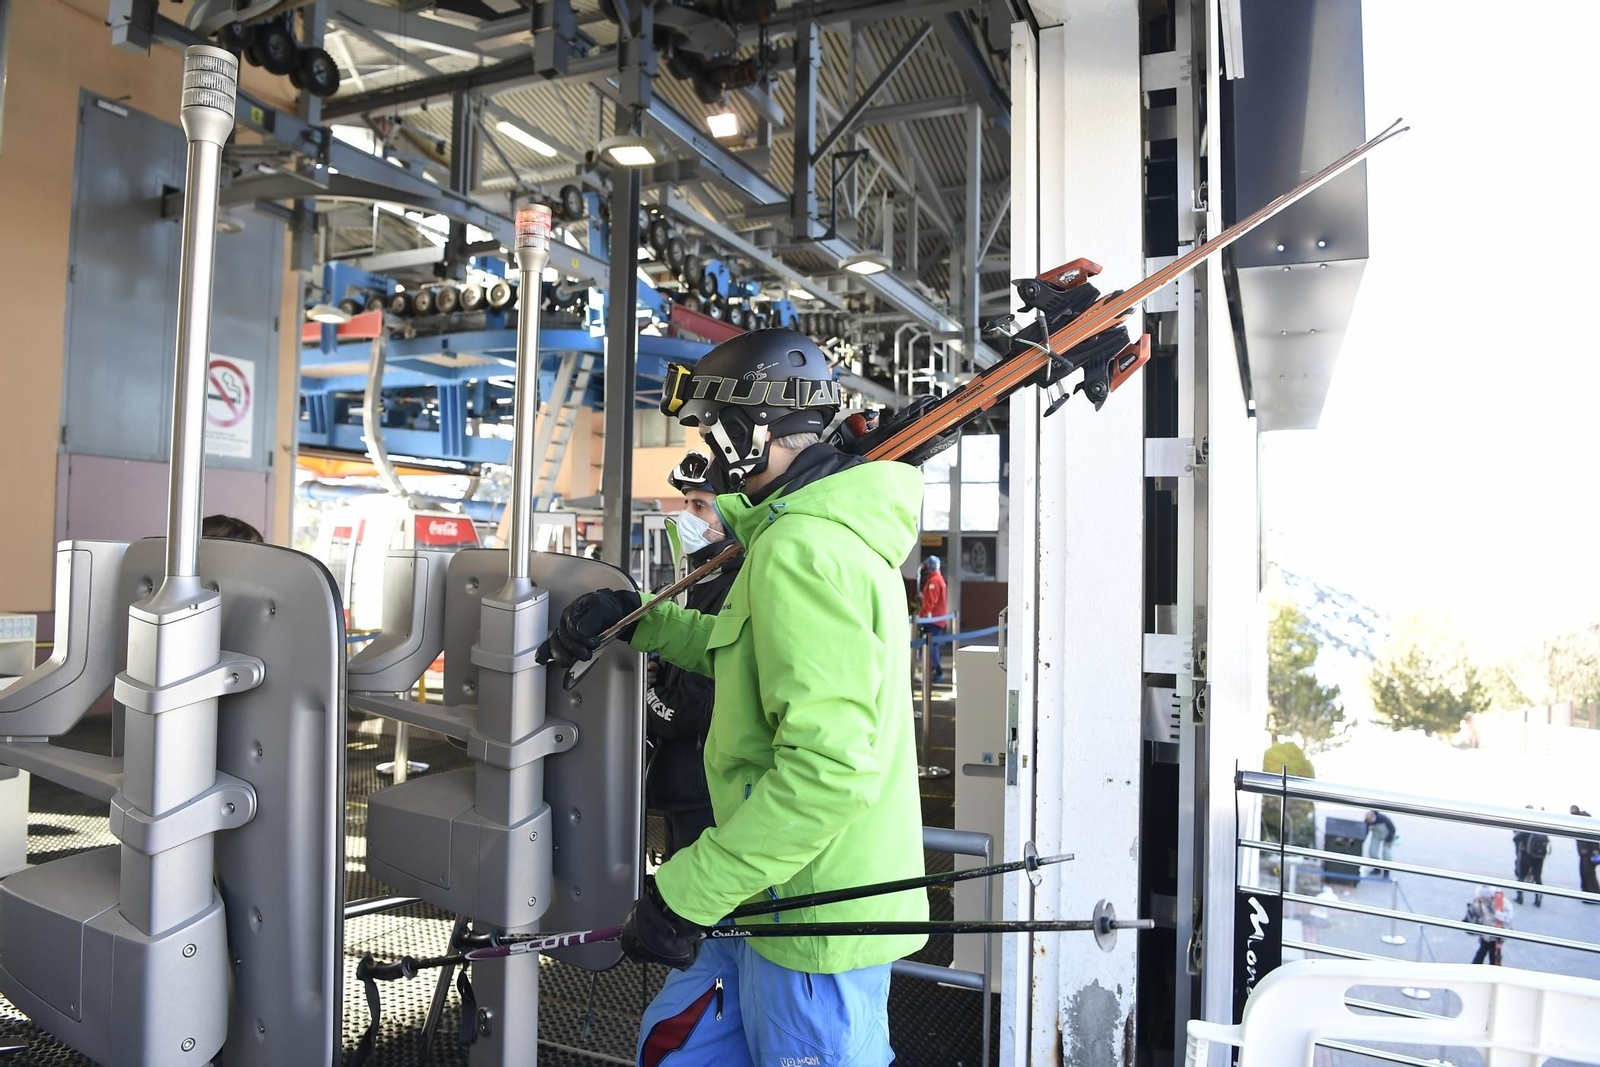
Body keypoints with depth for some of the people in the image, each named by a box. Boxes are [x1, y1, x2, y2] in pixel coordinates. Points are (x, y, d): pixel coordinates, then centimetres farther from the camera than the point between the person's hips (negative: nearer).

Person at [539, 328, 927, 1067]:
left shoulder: (805, 548, -23)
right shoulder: (831, 528, 10)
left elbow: (831, 766, -31)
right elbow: (751, 652, 23)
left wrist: (688, 893, -25)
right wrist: (635, 620, 15)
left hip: (817, 915, -10)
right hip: (786, 895, 10)